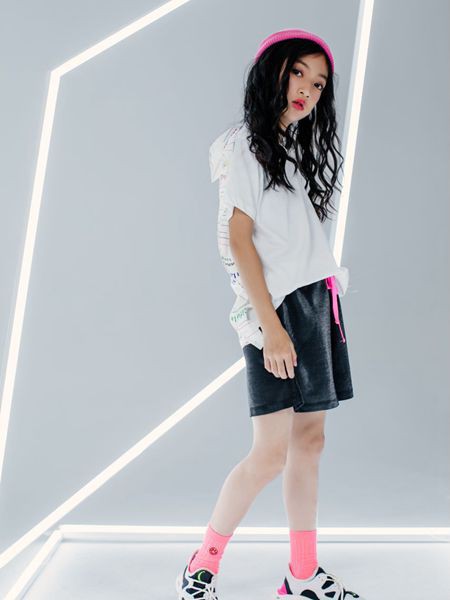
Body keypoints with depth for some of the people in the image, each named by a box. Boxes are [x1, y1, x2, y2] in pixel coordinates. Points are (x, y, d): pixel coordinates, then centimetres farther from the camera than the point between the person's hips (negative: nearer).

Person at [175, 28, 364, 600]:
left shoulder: (296, 150, 21)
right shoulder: (244, 145, -2)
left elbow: (307, 241, 16)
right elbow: (238, 238, -11)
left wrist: (329, 312, 8)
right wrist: (271, 325, -18)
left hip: (319, 303, 8)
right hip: (279, 306, -8)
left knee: (309, 440, 6)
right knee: (271, 452, -11)